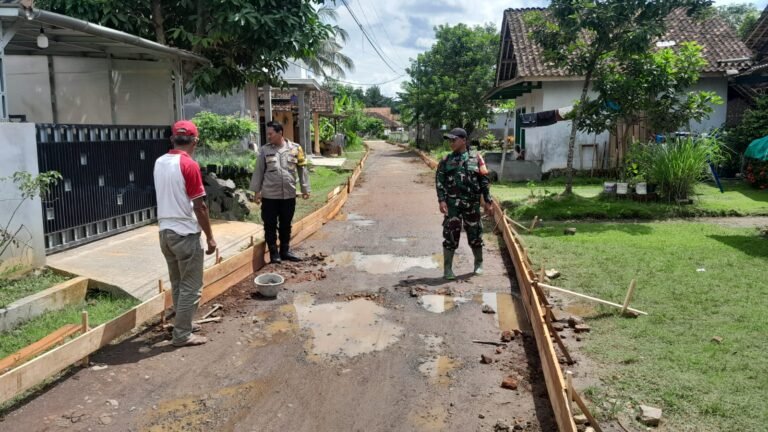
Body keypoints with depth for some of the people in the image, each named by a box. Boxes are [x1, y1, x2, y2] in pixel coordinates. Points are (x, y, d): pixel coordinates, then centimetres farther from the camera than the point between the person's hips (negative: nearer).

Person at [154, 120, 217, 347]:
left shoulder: (159, 162, 8)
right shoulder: (189, 165, -16)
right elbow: (199, 206, -16)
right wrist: (209, 236, -9)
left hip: (165, 231, 8)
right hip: (185, 233, -8)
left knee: (177, 283, 19)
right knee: (191, 286, 2)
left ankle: (183, 324, 30)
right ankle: (182, 335, 7)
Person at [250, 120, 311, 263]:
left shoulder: (295, 148, -1)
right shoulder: (265, 150, -1)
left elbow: (302, 169, 4)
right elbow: (259, 171, 4)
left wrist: (305, 189, 4)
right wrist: (256, 190, 3)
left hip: (289, 195, 1)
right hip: (269, 196, 0)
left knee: (286, 225, 13)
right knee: (270, 226, 5)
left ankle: (285, 251, 27)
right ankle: (274, 253, 18)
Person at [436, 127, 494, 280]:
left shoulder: (476, 158, 5)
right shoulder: (446, 161, 6)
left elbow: (484, 180, 5)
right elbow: (439, 181, 2)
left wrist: (488, 201, 2)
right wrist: (441, 200, -11)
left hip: (472, 202, 0)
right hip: (453, 203, 0)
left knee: (474, 234, 10)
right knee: (451, 234, -4)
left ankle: (479, 263, 31)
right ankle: (447, 268, 4)